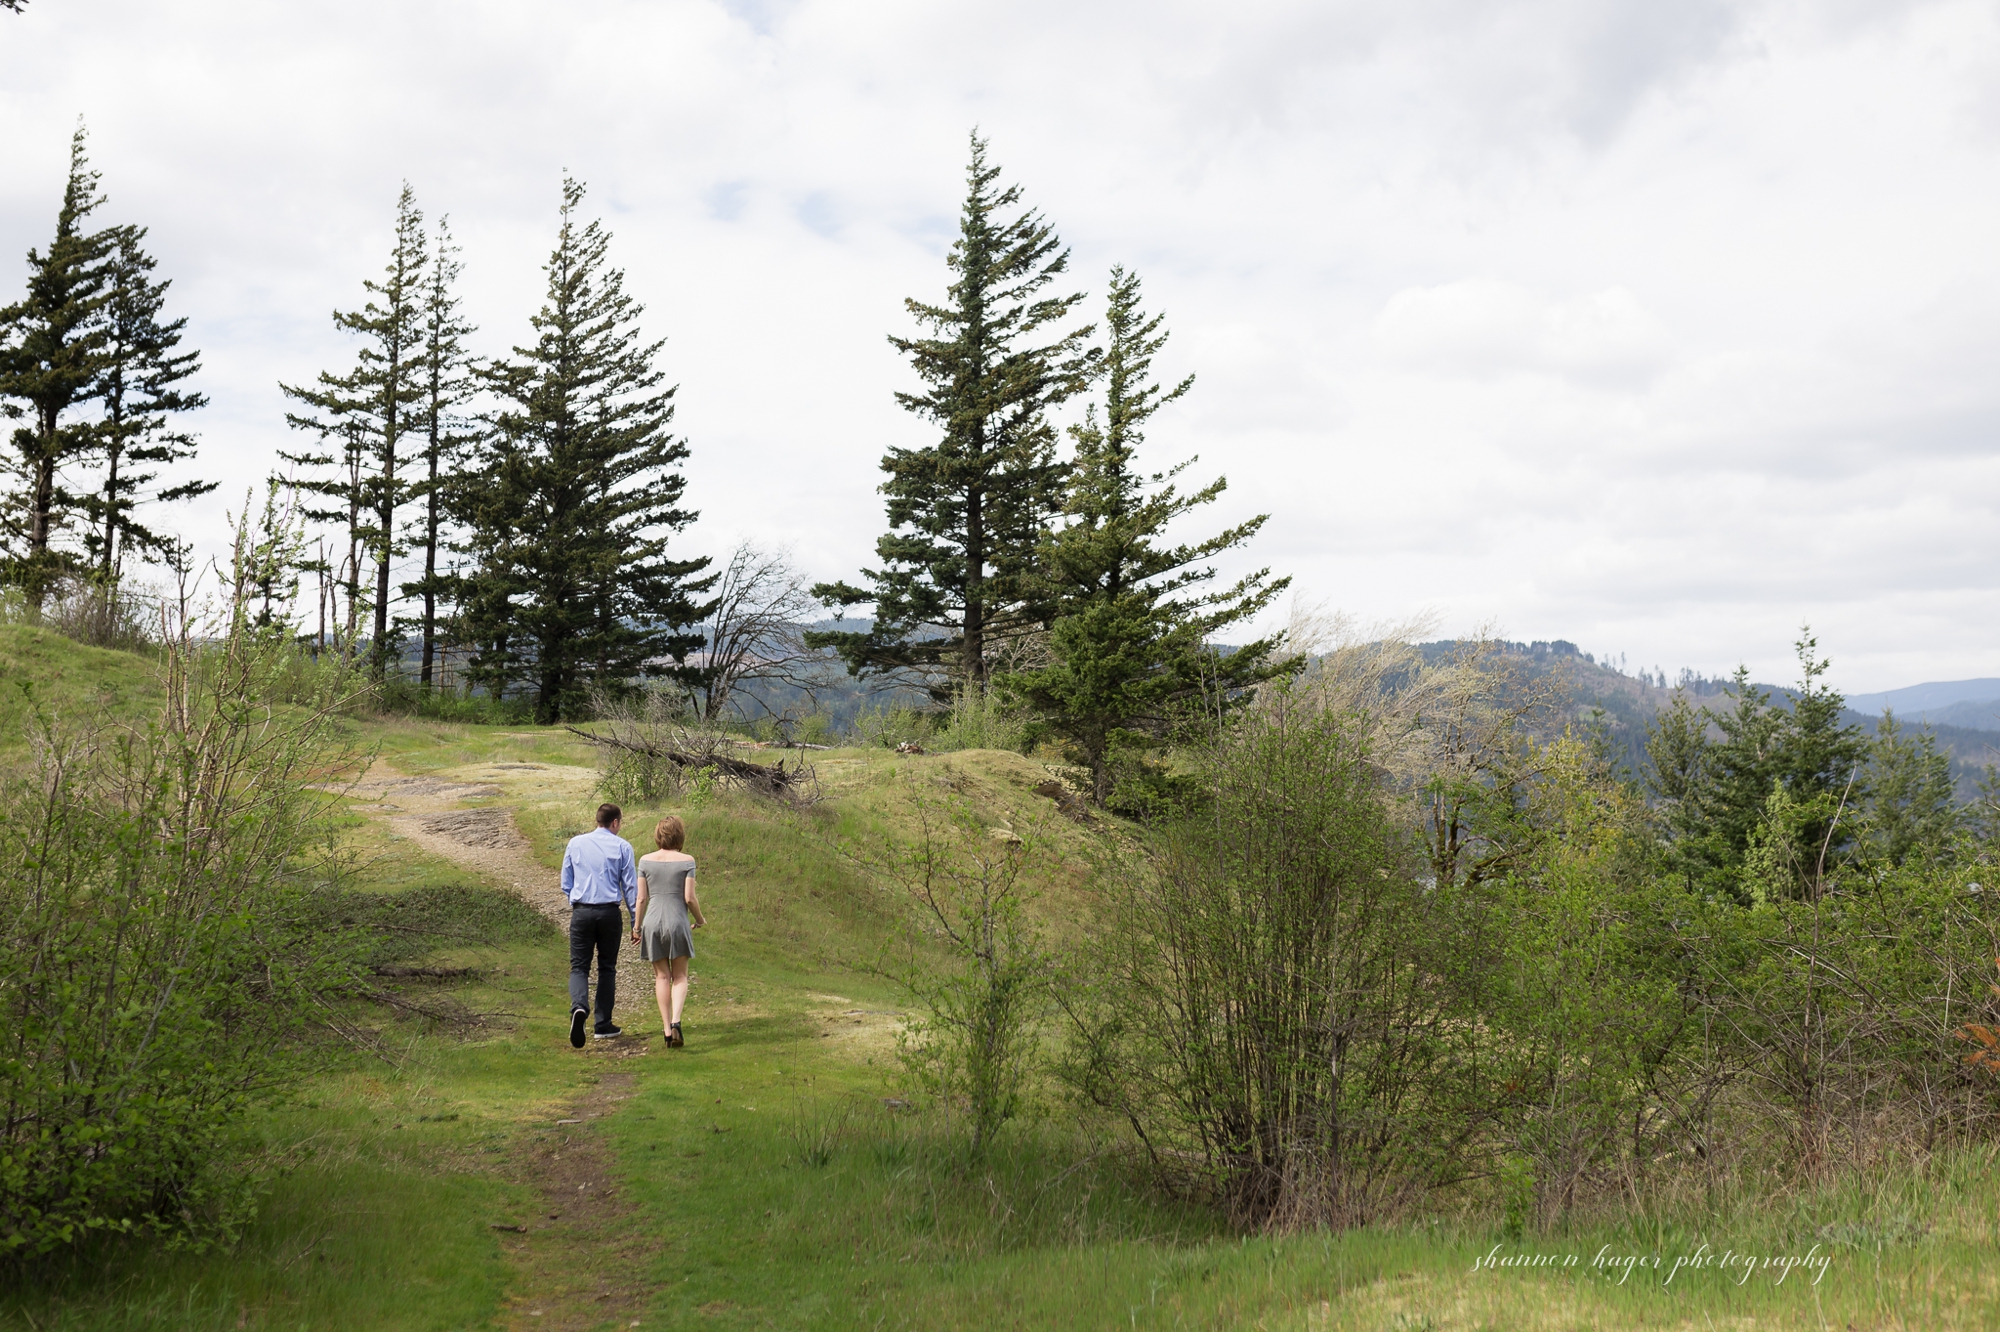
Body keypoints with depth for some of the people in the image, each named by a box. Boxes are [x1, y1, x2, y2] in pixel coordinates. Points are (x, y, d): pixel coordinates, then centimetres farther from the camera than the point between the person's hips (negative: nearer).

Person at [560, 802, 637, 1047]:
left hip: (581, 912, 1)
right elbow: (631, 886, 0)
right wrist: (636, 920, 5)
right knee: (607, 968, 11)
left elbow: (566, 883, 12)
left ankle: (579, 1007, -27)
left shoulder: (575, 843, 6)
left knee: (579, 966, 2)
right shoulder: (622, 847, -1)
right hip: (610, 913, -1)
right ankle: (603, 1025, 14)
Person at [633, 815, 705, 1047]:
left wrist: (636, 925, 13)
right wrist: (700, 919, 9)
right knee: (680, 977, 8)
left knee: (662, 977, 12)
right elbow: (690, 898, -8)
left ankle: (667, 1029, 10)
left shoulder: (646, 861, 2)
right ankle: (675, 1021, -15)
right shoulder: (686, 861, -5)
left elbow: (641, 898, 2)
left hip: (653, 922, 2)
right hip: (677, 922, -2)